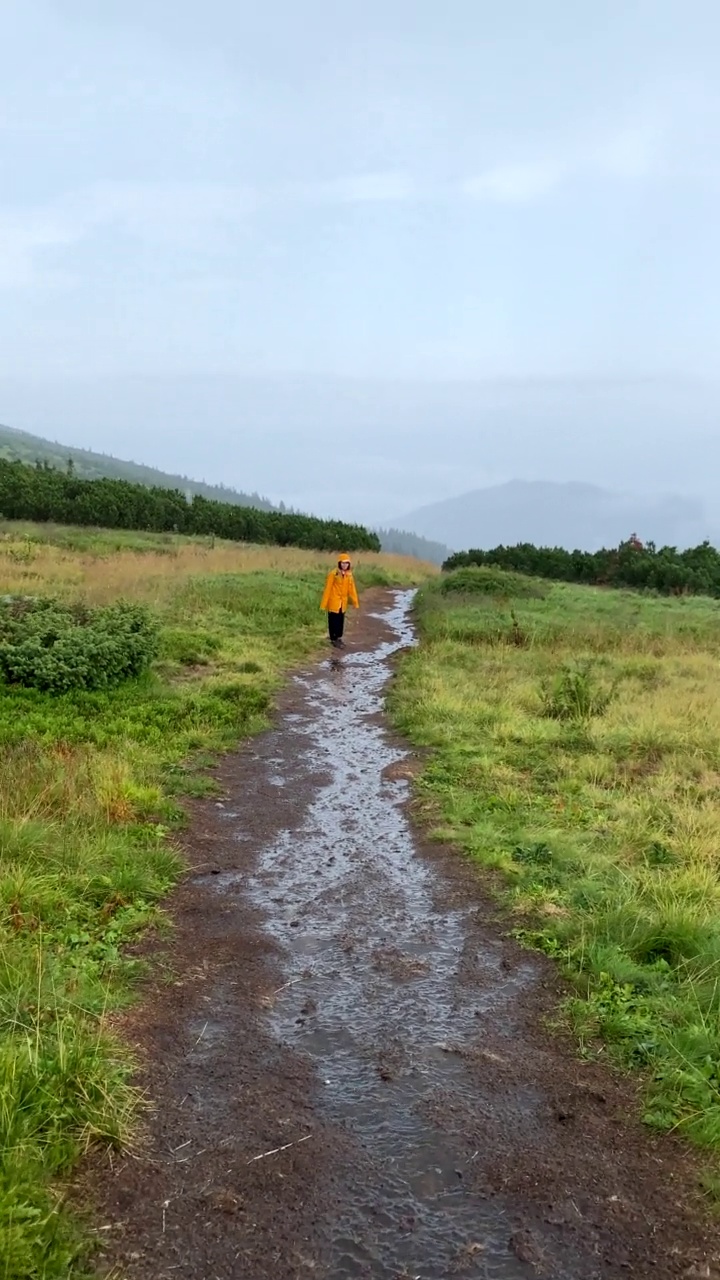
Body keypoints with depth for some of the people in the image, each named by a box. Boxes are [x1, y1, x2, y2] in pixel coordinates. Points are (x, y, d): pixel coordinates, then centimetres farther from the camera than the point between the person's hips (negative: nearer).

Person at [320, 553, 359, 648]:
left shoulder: (349, 575, 1)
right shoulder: (333, 574, -16)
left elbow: (352, 589, 5)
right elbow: (328, 589, -13)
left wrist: (356, 602, 3)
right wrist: (324, 604, -13)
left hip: (343, 602, 5)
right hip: (334, 602, -5)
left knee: (341, 621, 15)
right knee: (333, 621, 3)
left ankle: (339, 637, 30)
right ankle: (333, 639, 13)